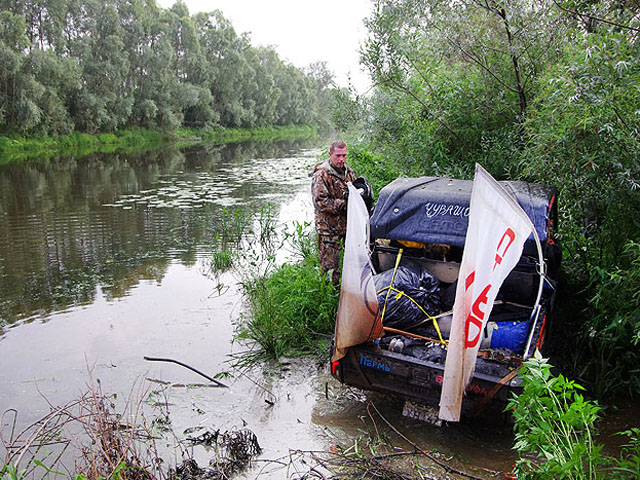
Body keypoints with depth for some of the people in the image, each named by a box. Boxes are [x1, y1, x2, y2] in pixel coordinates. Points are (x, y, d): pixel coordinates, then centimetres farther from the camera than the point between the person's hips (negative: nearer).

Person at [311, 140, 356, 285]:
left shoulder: (349, 171, 9)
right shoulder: (321, 175, -14)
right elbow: (320, 201, -21)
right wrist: (342, 205, -23)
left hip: (349, 224, 7)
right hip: (329, 227, -7)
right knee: (330, 262, -3)